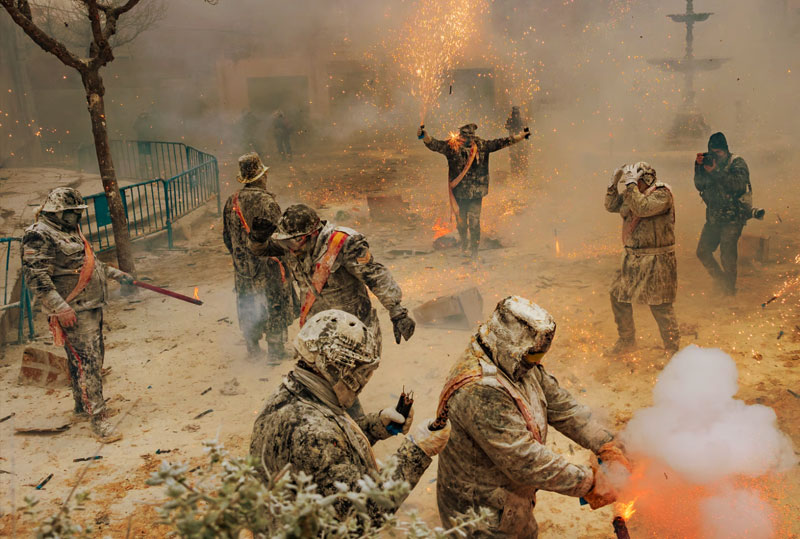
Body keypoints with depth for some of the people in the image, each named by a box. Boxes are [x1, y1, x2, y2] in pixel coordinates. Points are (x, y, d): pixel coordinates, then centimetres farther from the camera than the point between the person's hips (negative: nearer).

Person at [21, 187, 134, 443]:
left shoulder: (71, 231, 16)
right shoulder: (39, 236, -14)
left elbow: (90, 261, 30)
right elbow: (36, 277, -21)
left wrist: (117, 274, 29)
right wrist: (61, 307, -27)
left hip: (92, 306, 10)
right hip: (74, 311, -10)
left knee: (93, 357, 18)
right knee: (86, 362, -11)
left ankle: (83, 405, 35)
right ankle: (98, 419, -9)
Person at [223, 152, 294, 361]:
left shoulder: (232, 202, 0)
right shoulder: (266, 202, -20)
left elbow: (227, 237, 9)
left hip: (242, 267, 6)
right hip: (267, 268, -6)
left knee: (248, 309, 17)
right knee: (275, 308, 8)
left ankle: (253, 349, 28)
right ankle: (276, 351, 16)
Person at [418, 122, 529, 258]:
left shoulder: (481, 145, 1)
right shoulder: (451, 146, -5)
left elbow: (499, 143, 6)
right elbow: (435, 144, -17)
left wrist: (520, 136, 4)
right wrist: (424, 136, -37)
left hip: (476, 192, 0)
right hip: (458, 192, 0)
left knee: (474, 222, -3)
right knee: (461, 221, 13)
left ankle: (474, 249, 13)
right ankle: (464, 243, 39)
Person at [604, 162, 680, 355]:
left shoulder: (662, 194, -13)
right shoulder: (632, 194, 10)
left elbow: (642, 208, -28)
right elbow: (611, 205, 15)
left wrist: (631, 184, -22)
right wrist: (614, 183, 5)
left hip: (656, 261, -8)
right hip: (632, 259, 8)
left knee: (660, 305, -4)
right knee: (618, 296, 14)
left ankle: (672, 349, 12)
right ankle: (627, 341, 31)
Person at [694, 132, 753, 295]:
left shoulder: (737, 163, -6)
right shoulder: (709, 161, 9)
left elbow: (739, 184, -23)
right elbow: (699, 185, 2)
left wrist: (716, 171, -27)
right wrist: (699, 167, -13)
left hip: (733, 217, -6)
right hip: (713, 217, 6)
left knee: (727, 257, -6)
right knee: (702, 251, 5)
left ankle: (730, 292, 10)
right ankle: (722, 283, 24)